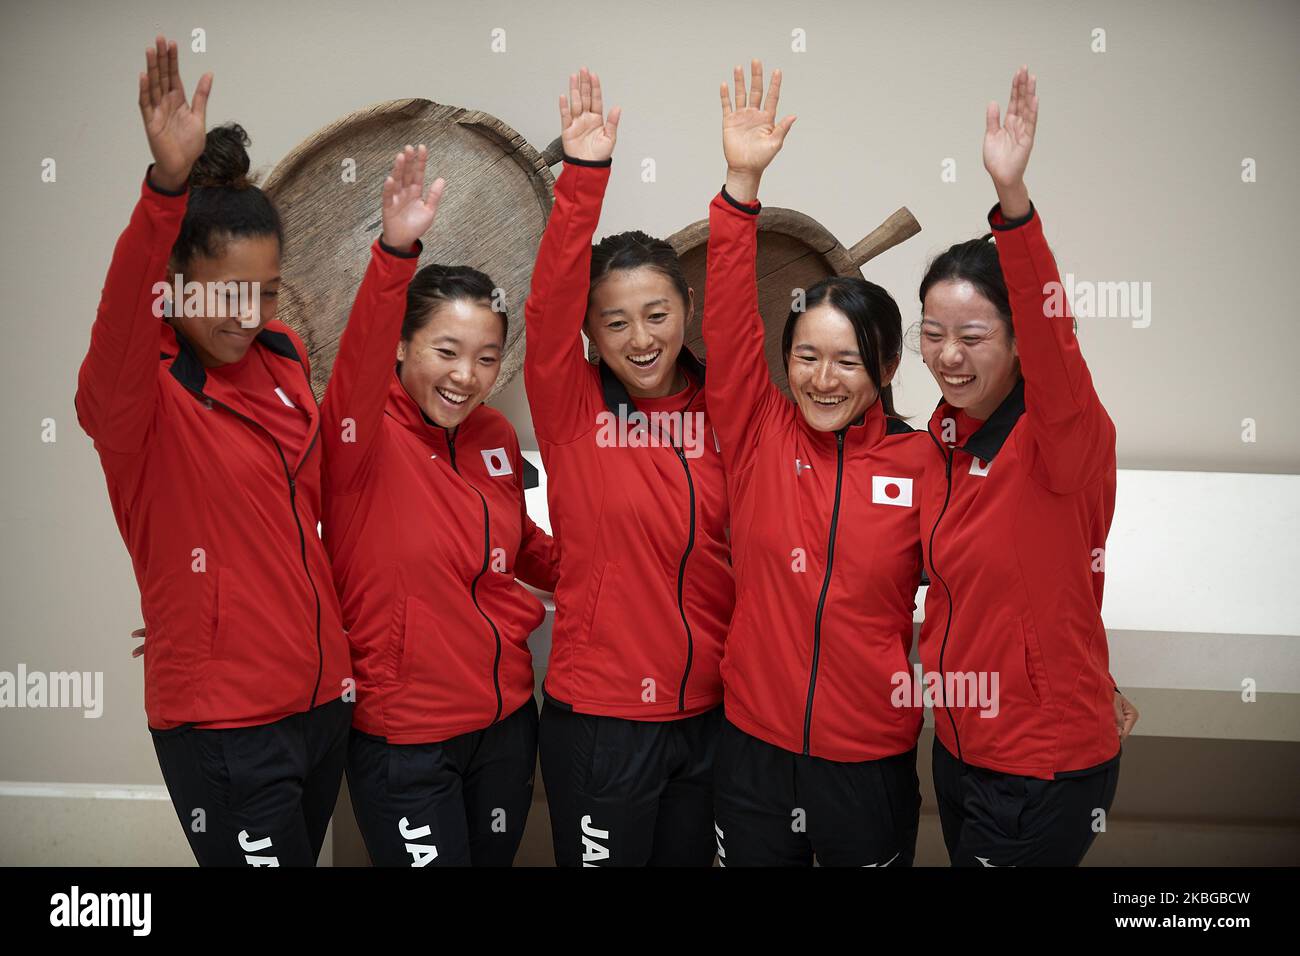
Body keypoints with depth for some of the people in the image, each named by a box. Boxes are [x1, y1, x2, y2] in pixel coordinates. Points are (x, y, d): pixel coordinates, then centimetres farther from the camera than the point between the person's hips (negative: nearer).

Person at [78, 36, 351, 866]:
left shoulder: (285, 359, 2)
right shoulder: (136, 391, -15)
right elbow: (123, 310, -38)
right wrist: (168, 185, -52)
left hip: (325, 697, 6)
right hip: (224, 725, -6)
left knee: (303, 850, 21)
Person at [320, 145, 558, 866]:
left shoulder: (496, 436, 2)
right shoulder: (364, 435, -15)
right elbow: (361, 353, -37)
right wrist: (395, 252, -52)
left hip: (507, 719, 6)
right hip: (404, 737, -6)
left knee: (496, 859, 21)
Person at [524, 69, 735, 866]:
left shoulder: (717, 406, 3)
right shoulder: (572, 407, -10)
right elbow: (549, 305, -21)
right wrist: (584, 174, -30)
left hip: (710, 713, 3)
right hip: (598, 718, -3)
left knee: (692, 857, 19)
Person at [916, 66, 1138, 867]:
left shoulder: (1068, 435, -20)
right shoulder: (946, 433, 0)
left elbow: (1050, 336, -39)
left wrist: (1012, 196, -51)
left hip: (1046, 772, -7)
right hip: (961, 750, 7)